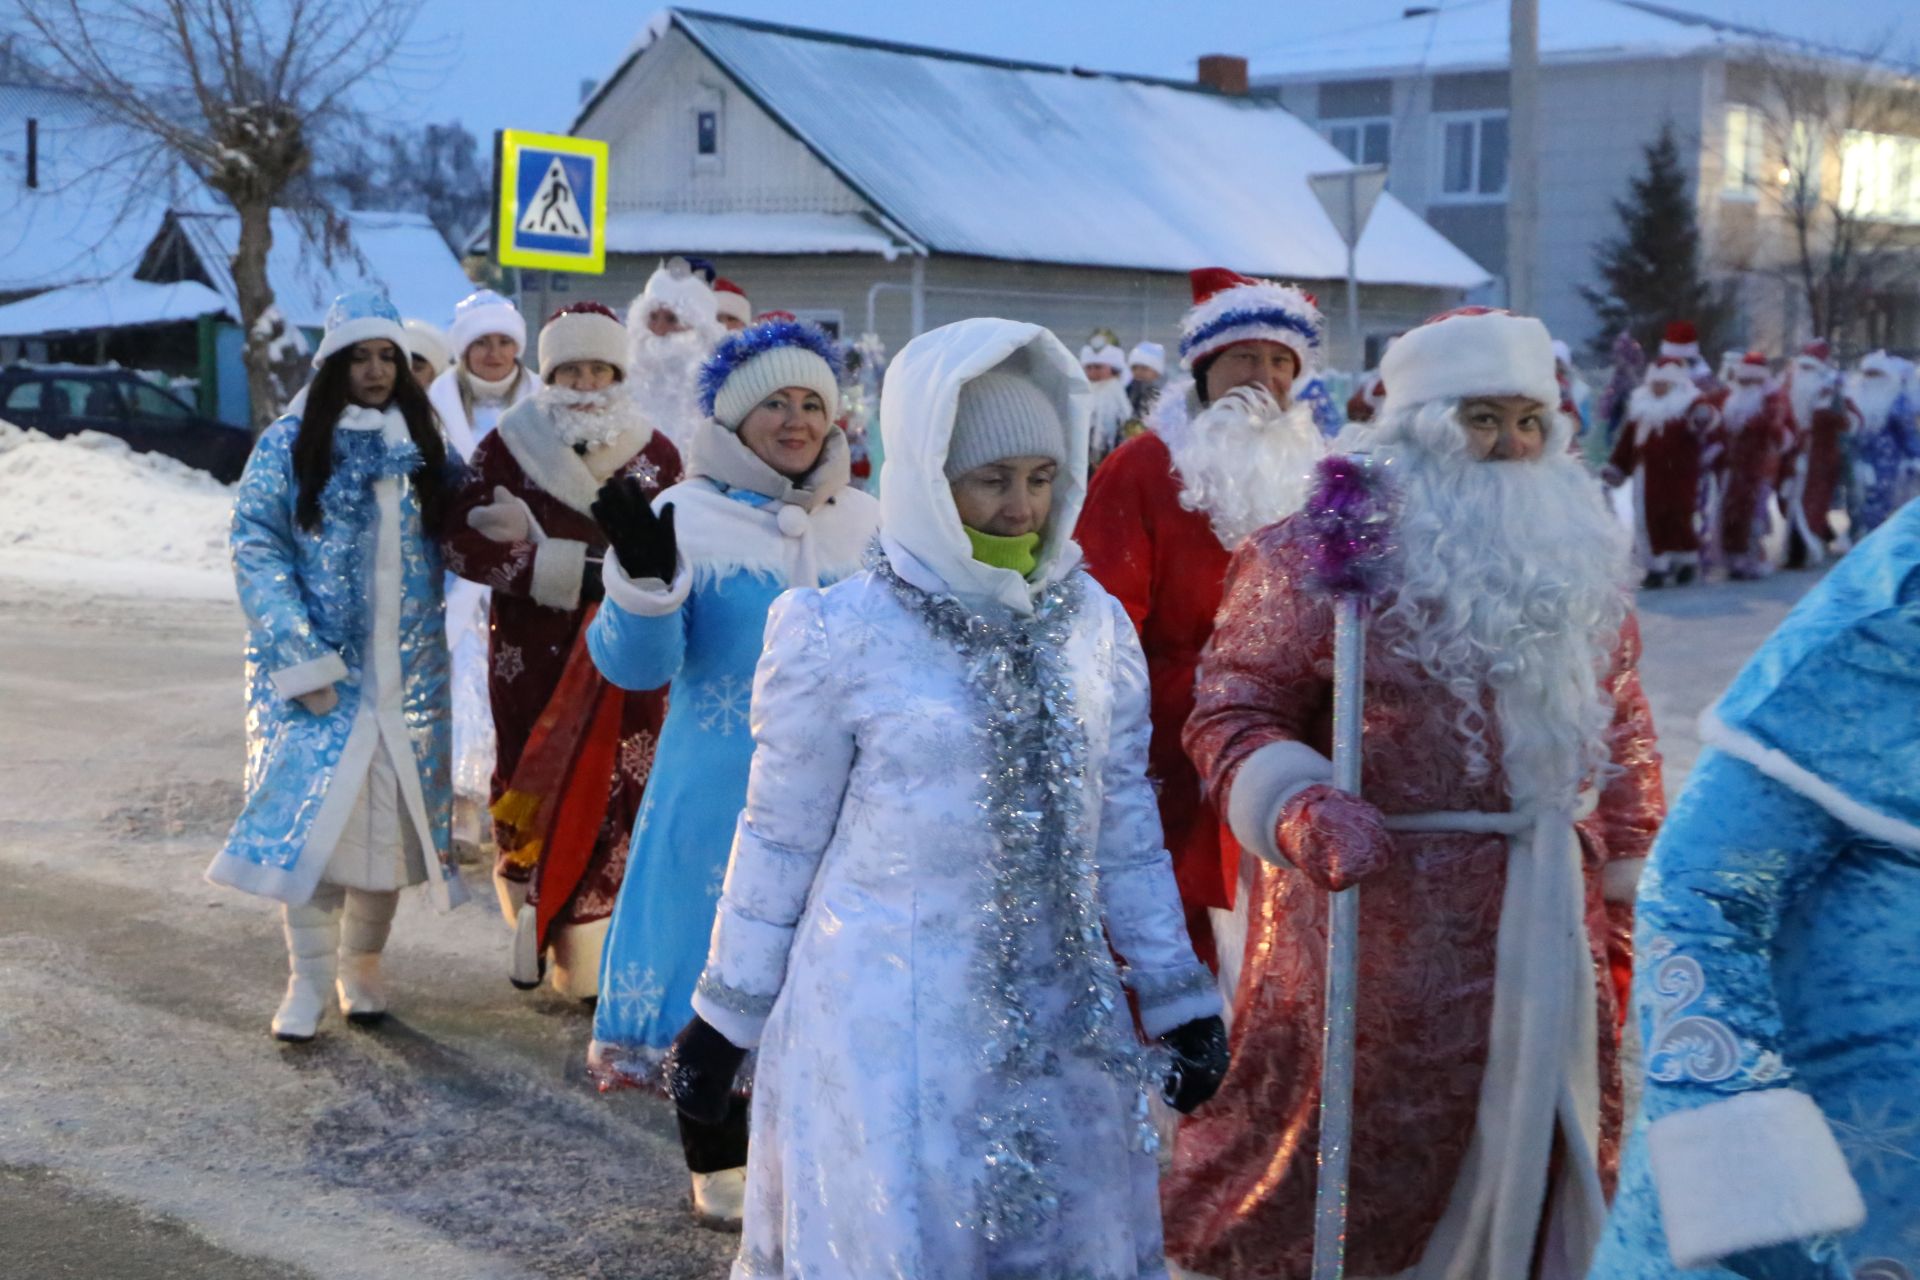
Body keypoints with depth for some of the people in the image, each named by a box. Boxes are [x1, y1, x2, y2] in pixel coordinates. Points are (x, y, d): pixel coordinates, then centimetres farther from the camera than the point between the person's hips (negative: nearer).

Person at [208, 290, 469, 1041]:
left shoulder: (424, 449, 9)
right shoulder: (289, 445, -1)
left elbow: (444, 547, 15)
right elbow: (255, 549, -7)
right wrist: (301, 659, -15)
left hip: (406, 670, 3)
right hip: (316, 667, -3)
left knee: (390, 818, 3)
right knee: (309, 814, -8)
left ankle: (363, 967, 19)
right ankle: (309, 980, 1)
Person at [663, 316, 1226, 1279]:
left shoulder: (1094, 625, 3)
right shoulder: (843, 636, -9)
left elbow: (1125, 828, 10)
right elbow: (780, 839, -1)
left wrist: (1177, 1000, 9)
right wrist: (725, 1016, 3)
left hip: (1060, 1017, 4)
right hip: (890, 1018, -4)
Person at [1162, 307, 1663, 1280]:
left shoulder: (1581, 554, 10)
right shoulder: (1321, 549, -9)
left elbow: (1621, 725, 16)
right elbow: (1233, 715, -9)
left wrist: (1628, 881, 14)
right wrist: (1305, 811, -26)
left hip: (1552, 908, 6)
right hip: (1381, 906, -6)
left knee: (1540, 1140, 16)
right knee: (1368, 1139, 2)